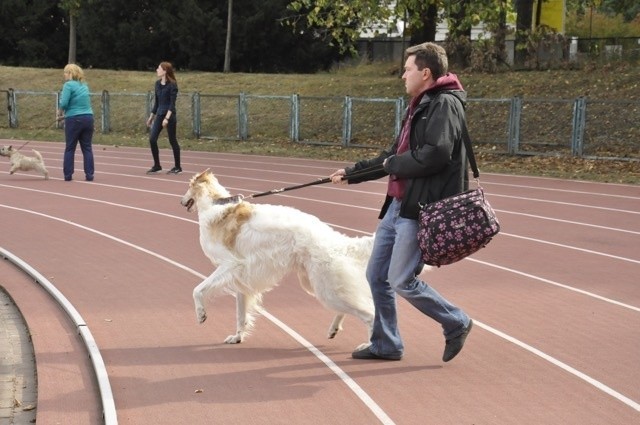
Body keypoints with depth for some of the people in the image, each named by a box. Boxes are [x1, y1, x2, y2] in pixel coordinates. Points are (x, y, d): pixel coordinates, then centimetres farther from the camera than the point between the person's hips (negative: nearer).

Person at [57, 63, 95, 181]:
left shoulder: (69, 85, -8)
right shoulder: (84, 85, 13)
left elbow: (64, 103, -16)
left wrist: (60, 113, 4)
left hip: (74, 120, -5)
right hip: (88, 118, 5)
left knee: (70, 148, 5)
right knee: (87, 148, 6)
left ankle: (68, 175, 6)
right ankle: (89, 175, 1)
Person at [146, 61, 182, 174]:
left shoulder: (172, 85, -11)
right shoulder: (158, 83, 9)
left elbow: (172, 103, -16)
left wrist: (167, 118, -24)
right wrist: (151, 116, 19)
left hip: (169, 115, -7)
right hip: (159, 115, 7)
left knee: (172, 141, 1)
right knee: (152, 139, -2)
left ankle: (177, 167, 12)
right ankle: (156, 165, 9)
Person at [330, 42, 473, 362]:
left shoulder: (445, 104, -11)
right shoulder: (420, 106, 20)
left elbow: (437, 153, -26)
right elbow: (394, 156, 27)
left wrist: (394, 164, -12)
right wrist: (351, 173, 28)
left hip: (421, 210, -10)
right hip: (397, 205, 10)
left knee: (402, 281, -8)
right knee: (377, 276, 11)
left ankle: (456, 324, 11)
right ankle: (385, 344, 22)